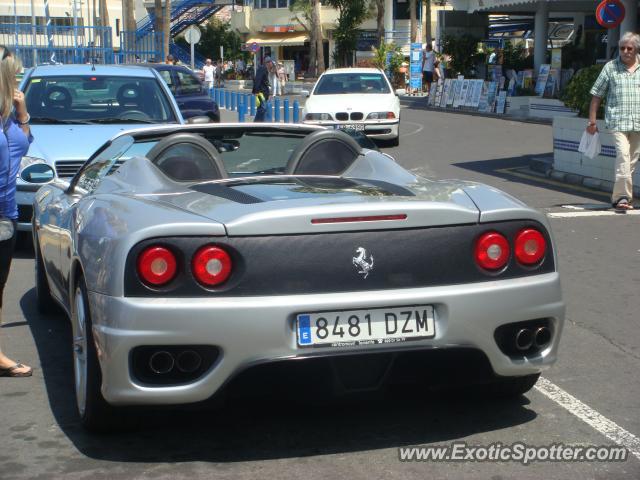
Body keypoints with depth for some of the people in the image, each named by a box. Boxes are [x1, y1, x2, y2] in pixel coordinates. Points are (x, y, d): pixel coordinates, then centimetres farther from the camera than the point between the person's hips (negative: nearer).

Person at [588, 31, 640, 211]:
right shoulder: (611, 67, 4)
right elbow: (596, 95, 6)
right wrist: (592, 120, 3)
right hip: (617, 121, -3)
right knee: (623, 154, -19)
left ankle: (619, 197, 18)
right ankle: (623, 196, -21)